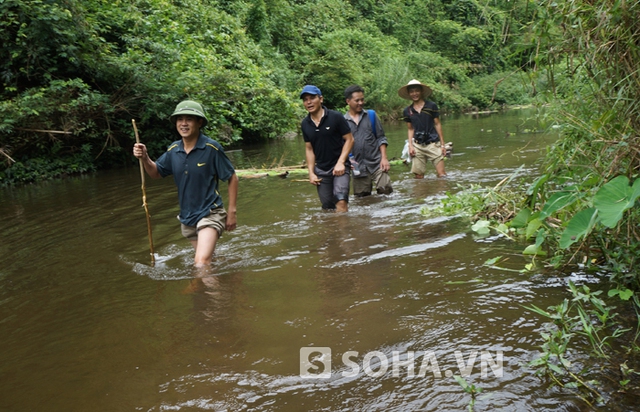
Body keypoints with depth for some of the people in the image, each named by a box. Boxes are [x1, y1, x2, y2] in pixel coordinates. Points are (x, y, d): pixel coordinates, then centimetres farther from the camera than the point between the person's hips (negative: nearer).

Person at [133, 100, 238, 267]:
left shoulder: (211, 148, -15)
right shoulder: (173, 150, 0)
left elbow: (232, 178, -8)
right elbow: (156, 173, 12)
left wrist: (231, 211, -8)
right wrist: (145, 158, -9)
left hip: (209, 214, -6)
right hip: (187, 217, 6)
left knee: (201, 263, -21)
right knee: (206, 259, 22)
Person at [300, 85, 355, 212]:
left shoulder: (336, 117, -11)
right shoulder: (305, 124, 3)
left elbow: (349, 139, -7)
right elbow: (309, 149, 9)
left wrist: (340, 162, -15)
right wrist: (311, 173, 3)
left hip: (339, 166, -4)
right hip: (321, 169, 4)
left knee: (341, 200, -21)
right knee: (327, 206, 9)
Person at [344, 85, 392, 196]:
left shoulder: (371, 115, 6)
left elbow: (381, 138, 7)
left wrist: (384, 158, -3)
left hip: (376, 163, 0)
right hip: (358, 167, 0)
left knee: (385, 189, -17)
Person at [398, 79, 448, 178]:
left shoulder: (431, 106, -1)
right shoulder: (407, 111, 6)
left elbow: (437, 124, 3)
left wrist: (442, 144, 2)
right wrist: (410, 146, 1)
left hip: (433, 144, -2)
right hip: (417, 145, 2)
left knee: (441, 174, -7)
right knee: (418, 176, 2)